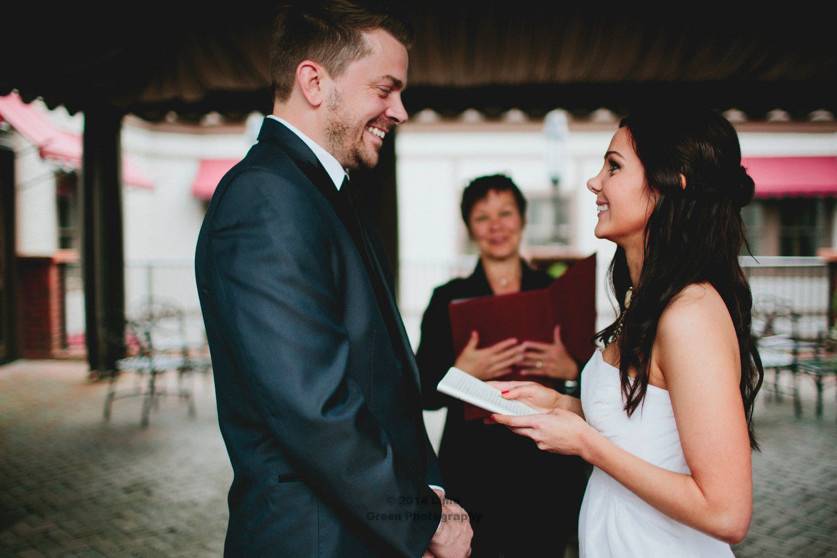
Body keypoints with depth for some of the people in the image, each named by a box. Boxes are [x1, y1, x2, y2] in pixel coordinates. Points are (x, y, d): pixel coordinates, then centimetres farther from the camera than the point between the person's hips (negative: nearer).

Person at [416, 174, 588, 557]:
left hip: (548, 477, 1)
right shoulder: (448, 298, 0)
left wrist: (569, 371, -16)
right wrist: (462, 373, -21)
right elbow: (423, 394, -3)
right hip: (473, 477, -1)